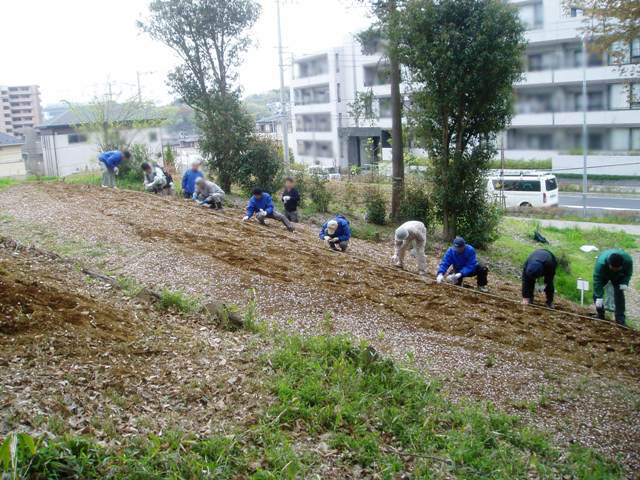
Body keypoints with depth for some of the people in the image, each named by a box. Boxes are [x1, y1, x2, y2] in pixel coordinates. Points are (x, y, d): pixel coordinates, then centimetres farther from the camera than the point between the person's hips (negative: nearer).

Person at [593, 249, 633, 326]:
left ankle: (620, 320, -5)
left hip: (619, 276, 1)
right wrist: (599, 297, -38)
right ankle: (600, 315, 8)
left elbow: (628, 273, -14)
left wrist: (625, 283, -28)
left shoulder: (628, 260, -37)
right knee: (596, 294, -7)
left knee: (619, 294, -9)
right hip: (603, 275, -1)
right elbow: (597, 280, -39)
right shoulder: (600, 263, -45)